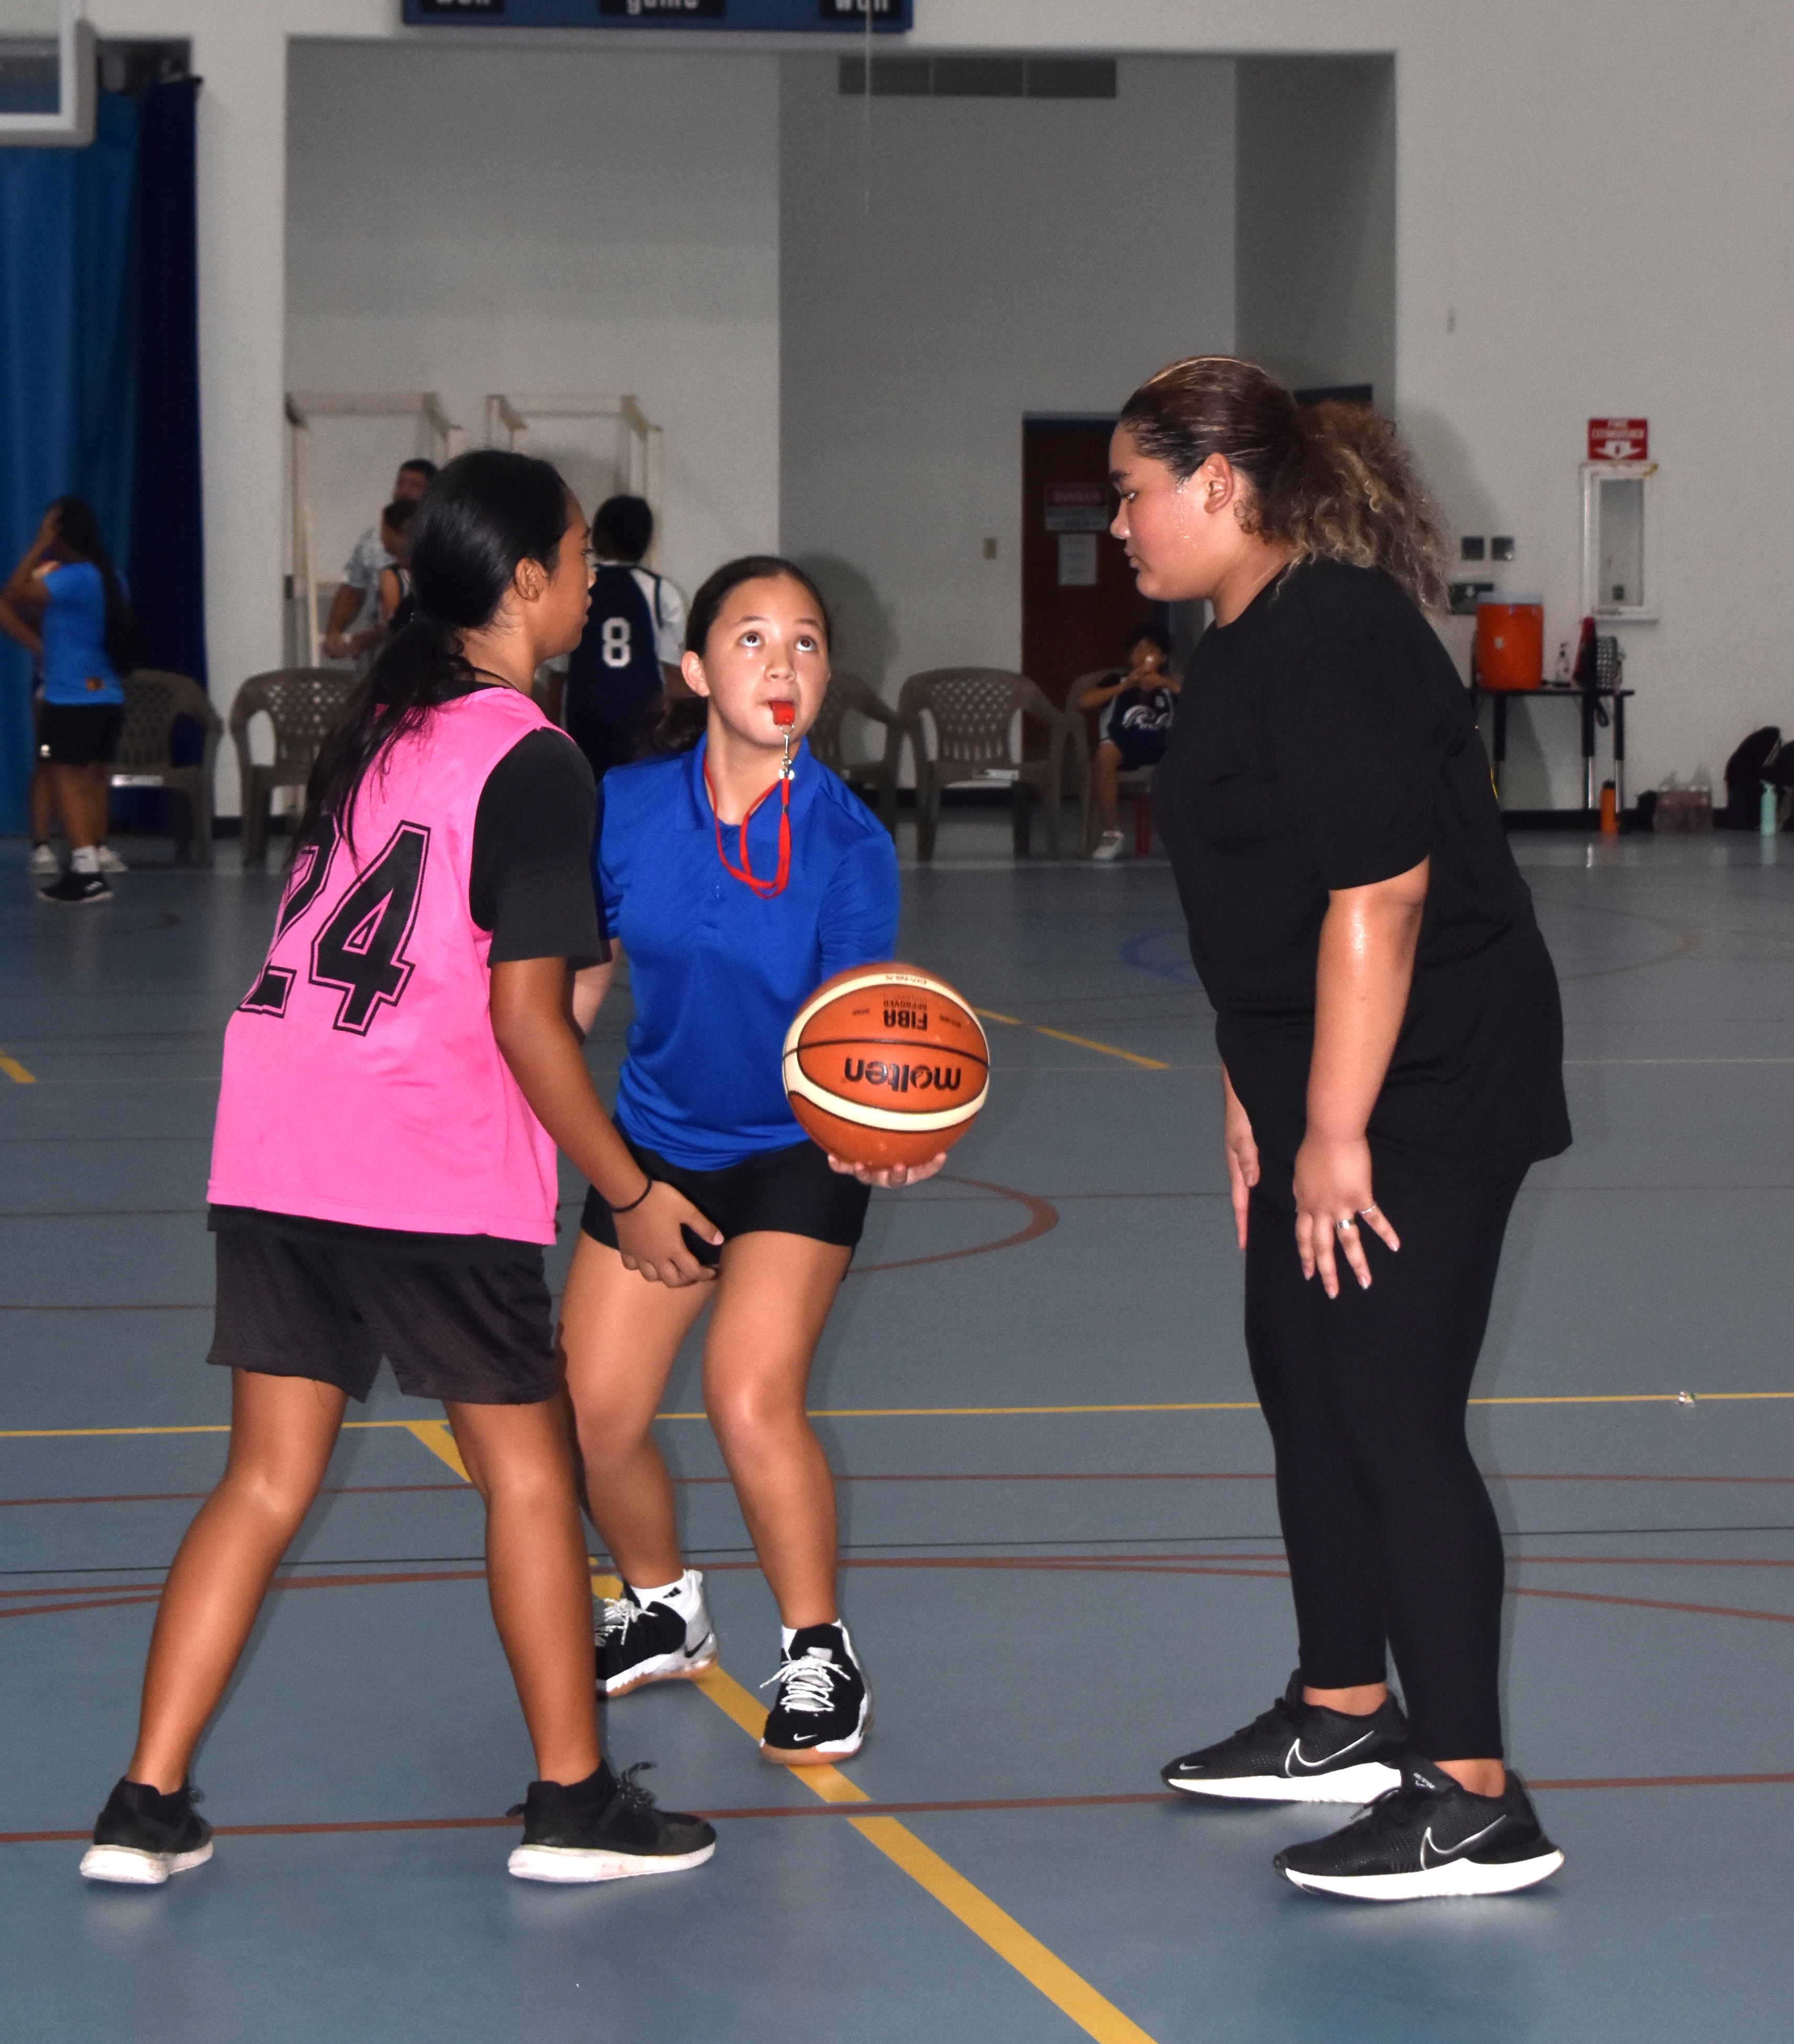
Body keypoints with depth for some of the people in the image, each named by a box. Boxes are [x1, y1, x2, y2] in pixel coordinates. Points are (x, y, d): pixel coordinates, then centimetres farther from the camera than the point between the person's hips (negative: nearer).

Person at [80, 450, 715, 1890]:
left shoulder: (379, 725, 14)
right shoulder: (531, 762, -9)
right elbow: (526, 1019, -12)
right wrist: (631, 1192, -3)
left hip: (274, 1146, 7)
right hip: (434, 1173, -7)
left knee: (267, 1483, 10)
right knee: (526, 1472, 8)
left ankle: (147, 1807, 6)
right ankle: (572, 1800, 15)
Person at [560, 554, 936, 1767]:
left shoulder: (848, 843, -20)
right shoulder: (625, 812, -12)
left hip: (798, 1155, -3)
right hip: (657, 1147, 4)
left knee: (752, 1398, -21)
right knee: (592, 1416, 1)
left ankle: (820, 1655, 0)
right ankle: (664, 1611, 32)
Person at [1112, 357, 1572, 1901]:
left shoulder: (1336, 642, -20)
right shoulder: (1246, 645, 12)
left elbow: (1376, 896, -26)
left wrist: (1335, 1132, -24)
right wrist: (1252, 1094, 19)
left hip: (1425, 1093, -11)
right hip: (1315, 1087, 11)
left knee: (1394, 1418, -10)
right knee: (1303, 1385, 18)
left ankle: (1472, 1801, -6)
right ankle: (1345, 1717, 33)